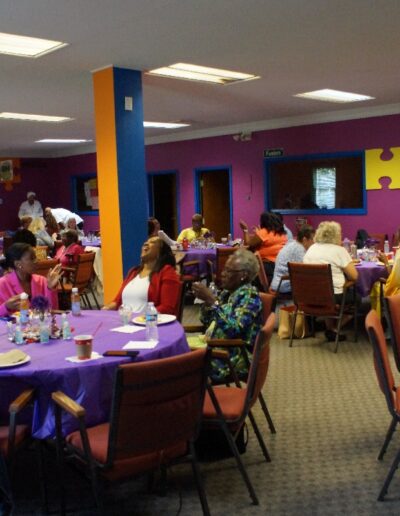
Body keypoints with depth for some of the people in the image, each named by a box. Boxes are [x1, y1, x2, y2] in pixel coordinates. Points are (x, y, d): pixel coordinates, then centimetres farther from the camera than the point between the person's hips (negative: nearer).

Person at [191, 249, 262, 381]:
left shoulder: (250, 296, -13)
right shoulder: (227, 292, 10)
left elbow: (233, 329, -27)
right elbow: (206, 321, 17)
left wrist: (211, 300, -26)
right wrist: (206, 299, -2)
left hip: (235, 357, -8)